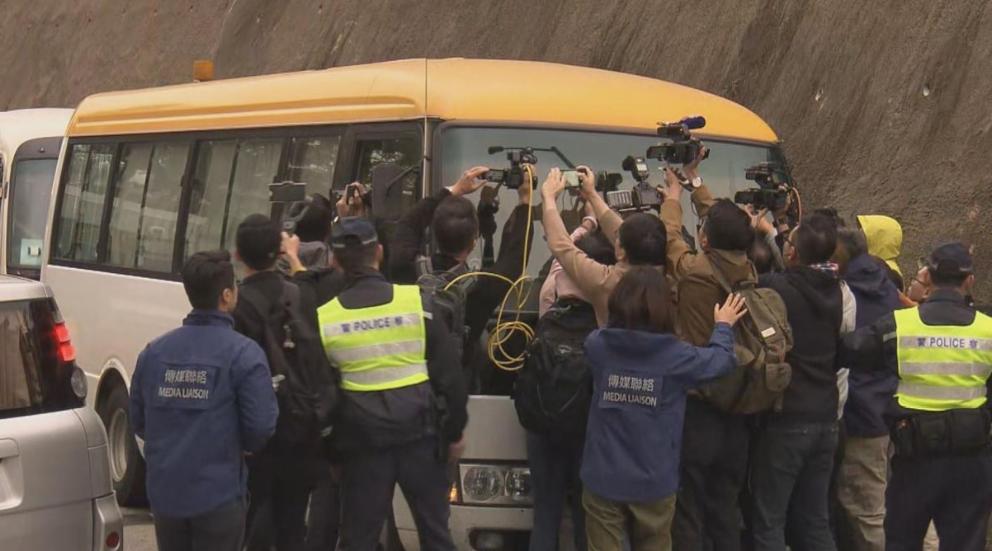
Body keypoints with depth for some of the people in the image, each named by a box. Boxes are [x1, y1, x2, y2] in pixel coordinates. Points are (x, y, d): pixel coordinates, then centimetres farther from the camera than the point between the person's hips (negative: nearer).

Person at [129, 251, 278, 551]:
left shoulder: (154, 352, 2)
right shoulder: (244, 354, -13)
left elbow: (138, 420, 7)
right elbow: (261, 426, -15)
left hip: (164, 493, 5)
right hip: (218, 494, -5)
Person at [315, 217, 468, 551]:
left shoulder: (324, 318, -5)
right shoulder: (417, 301, -7)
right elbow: (450, 373, -3)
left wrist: (330, 440, 15)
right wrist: (455, 431, 8)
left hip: (362, 437, 0)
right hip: (419, 431, 0)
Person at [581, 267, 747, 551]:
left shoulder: (597, 345, -8)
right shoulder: (676, 356, -12)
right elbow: (721, 358, 6)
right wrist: (723, 327, 26)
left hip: (603, 480, 1)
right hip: (654, 483, -1)